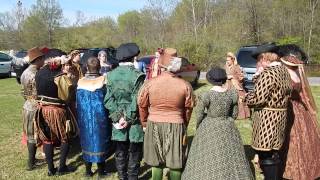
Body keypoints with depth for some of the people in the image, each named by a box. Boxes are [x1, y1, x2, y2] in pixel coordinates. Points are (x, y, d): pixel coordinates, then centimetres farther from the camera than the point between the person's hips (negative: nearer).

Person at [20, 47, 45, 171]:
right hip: (36, 108, -9)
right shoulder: (36, 75, -23)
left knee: (30, 135, 18)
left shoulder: (25, 72, 7)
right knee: (34, 136, 2)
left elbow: (24, 92, 13)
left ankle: (31, 159, 30)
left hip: (28, 107, 9)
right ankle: (30, 163, 12)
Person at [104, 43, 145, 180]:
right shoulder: (137, 75, -14)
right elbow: (137, 101, -17)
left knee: (120, 153, 16)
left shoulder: (111, 75, 0)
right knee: (134, 153, 11)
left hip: (118, 119, 4)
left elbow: (108, 99, -4)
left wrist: (118, 116, -6)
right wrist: (129, 119, -9)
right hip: (134, 121, -4)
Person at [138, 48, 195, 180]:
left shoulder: (149, 84, -10)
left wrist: (144, 122, 20)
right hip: (176, 126, -1)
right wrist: (184, 124, 19)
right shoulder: (184, 85, -11)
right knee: (175, 163, 13)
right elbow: (189, 107, 1)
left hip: (154, 126, 1)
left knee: (156, 163, 15)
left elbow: (141, 105, 2)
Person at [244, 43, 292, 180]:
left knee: (266, 155, 1)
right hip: (280, 116, 9)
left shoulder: (268, 73, -19)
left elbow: (258, 98, -22)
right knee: (274, 154, 20)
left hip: (267, 118, -9)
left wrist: (246, 97, -2)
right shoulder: (285, 71, 9)